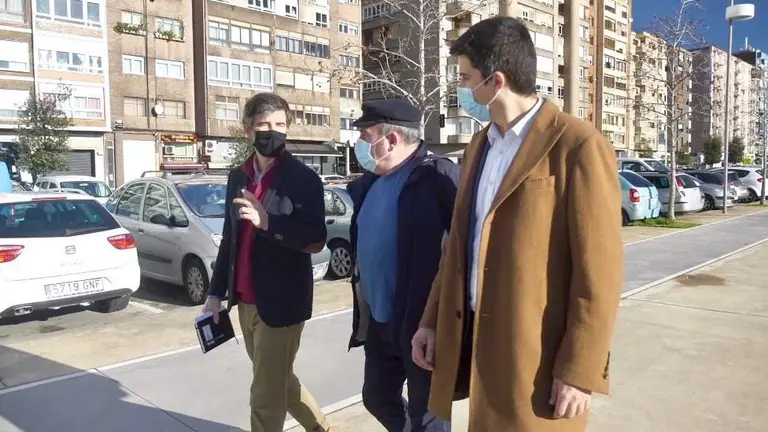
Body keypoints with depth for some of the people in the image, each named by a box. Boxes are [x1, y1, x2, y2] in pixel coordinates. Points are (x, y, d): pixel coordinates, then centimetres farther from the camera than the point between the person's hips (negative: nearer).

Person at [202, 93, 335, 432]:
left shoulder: (304, 179, -10)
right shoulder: (238, 177, 8)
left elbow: (316, 241, -16)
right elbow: (229, 239, 14)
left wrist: (268, 222, -28)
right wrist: (216, 292, 12)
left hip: (281, 302, -7)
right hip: (245, 302, 7)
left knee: (266, 395, 1)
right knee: (278, 381, 21)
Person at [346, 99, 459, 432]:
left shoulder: (437, 175, -16)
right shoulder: (368, 184, 9)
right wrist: (363, 311, 16)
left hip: (423, 321, -8)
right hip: (379, 321, 8)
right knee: (378, 398, 23)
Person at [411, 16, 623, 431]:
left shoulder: (578, 146, -13)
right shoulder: (480, 144, 11)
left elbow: (599, 272, -14)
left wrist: (579, 372, -13)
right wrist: (432, 320, 11)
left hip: (538, 355, -6)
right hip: (475, 339, 7)